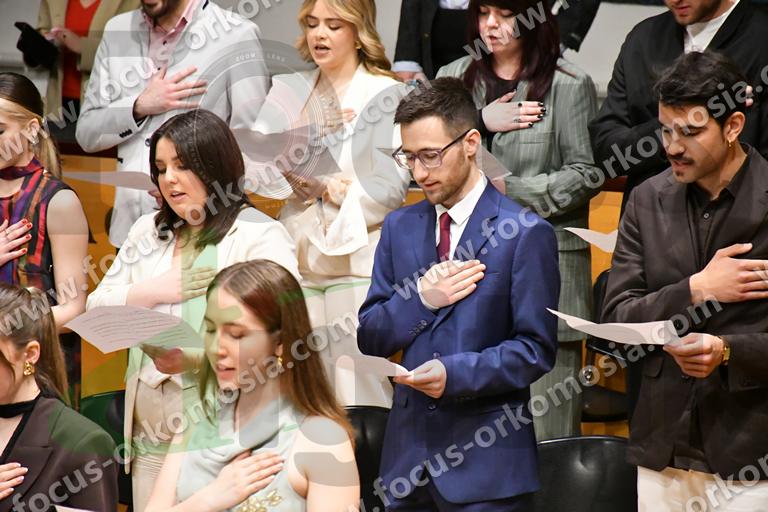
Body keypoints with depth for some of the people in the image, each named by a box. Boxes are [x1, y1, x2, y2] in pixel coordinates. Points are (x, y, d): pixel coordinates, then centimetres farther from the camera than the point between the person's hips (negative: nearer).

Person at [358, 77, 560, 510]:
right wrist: (419, 299, -9)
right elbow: (370, 338, 9)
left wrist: (455, 373, -21)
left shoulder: (526, 233, -6)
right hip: (409, 454, 5)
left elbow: (537, 349, -9)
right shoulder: (399, 227, 11)